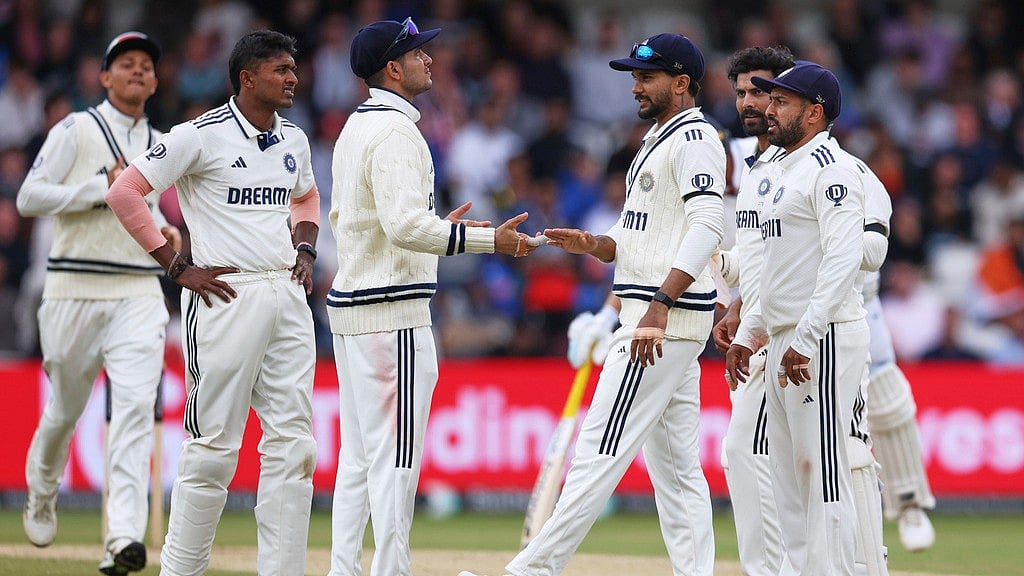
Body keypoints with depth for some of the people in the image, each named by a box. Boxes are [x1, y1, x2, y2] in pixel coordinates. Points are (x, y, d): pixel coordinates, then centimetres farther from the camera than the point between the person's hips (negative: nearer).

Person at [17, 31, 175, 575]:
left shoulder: (158, 145, 16)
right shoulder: (76, 130, -1)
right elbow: (28, 197, -8)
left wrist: (162, 229, 9)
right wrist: (104, 188, -14)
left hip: (139, 294, 3)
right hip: (74, 290, -3)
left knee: (135, 407, -15)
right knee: (65, 408, 9)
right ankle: (41, 494, 40)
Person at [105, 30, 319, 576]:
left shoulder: (293, 141, 13)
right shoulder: (202, 136, -8)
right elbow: (124, 192, -10)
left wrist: (304, 249, 14)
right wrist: (178, 266, -10)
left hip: (287, 297, 7)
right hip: (225, 298, -7)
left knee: (292, 443, 2)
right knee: (213, 445, -5)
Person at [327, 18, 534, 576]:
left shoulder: (355, 127, 16)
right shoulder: (395, 132, -15)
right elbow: (406, 226, -25)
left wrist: (434, 224, 27)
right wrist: (488, 239, -24)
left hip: (350, 301, 10)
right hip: (392, 310, -10)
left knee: (359, 454, 12)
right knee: (395, 454, -8)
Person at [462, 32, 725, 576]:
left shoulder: (695, 137, -10)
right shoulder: (656, 143, 22)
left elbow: (706, 226, -23)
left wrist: (659, 305, -31)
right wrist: (594, 245, 5)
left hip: (669, 315, -11)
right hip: (659, 321, 11)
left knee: (601, 449, -11)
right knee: (674, 464, 8)